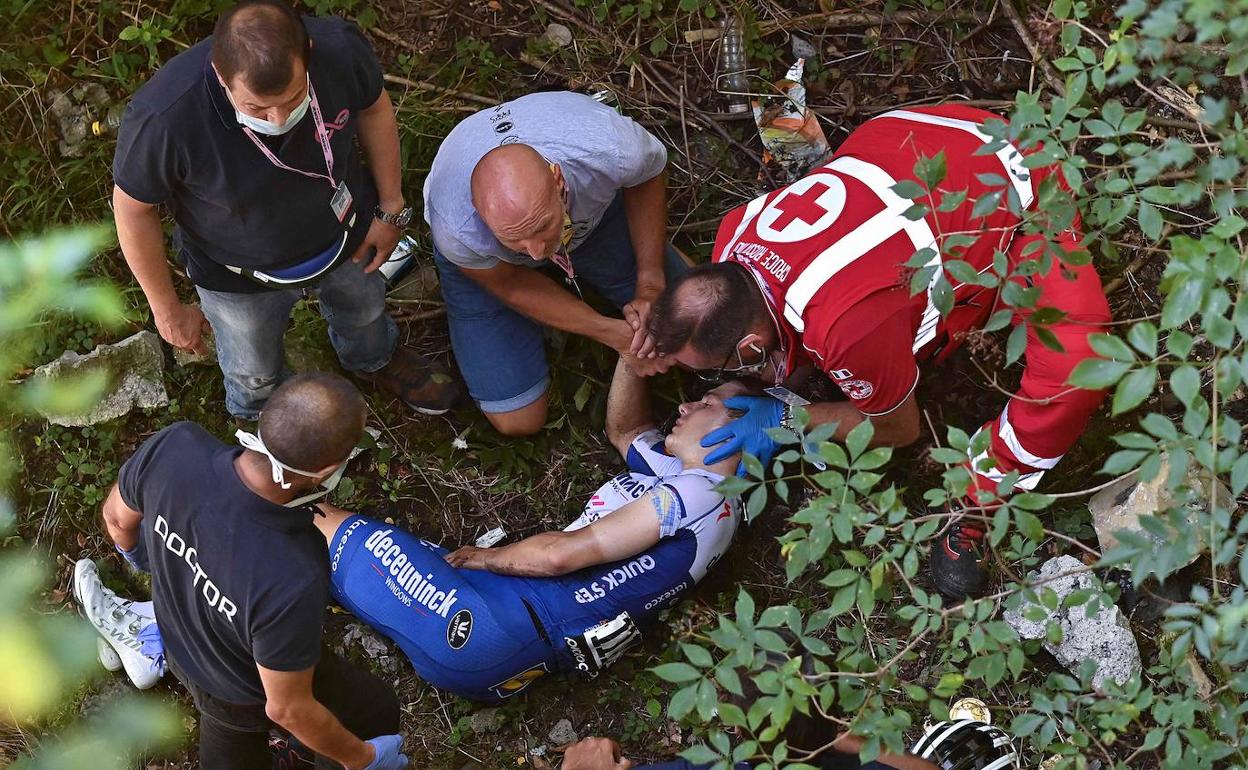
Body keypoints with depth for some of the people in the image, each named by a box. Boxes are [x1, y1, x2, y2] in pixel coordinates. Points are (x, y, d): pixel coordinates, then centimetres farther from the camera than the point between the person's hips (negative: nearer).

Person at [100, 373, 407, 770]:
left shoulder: (174, 447, -34)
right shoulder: (292, 581, -47)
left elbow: (116, 515, -9)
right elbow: (287, 709, -29)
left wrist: (134, 550, 16)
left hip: (178, 645, 5)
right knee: (375, 710, 26)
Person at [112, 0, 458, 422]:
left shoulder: (339, 47, -35)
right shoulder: (163, 117, -43)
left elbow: (374, 108, -10)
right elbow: (133, 209, -23)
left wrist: (391, 208, -2)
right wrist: (168, 309, -11)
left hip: (345, 236, 3)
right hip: (240, 271, -2)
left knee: (364, 311, 35)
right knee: (254, 376, 27)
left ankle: (375, 360, 71)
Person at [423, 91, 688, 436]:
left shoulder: (611, 150, -44)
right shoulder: (457, 230, -45)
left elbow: (649, 174, -15)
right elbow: (508, 285, -20)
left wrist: (651, 283, -20)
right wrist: (611, 332, -23)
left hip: (591, 210, 2)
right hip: (490, 261, -2)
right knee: (518, 420, -2)